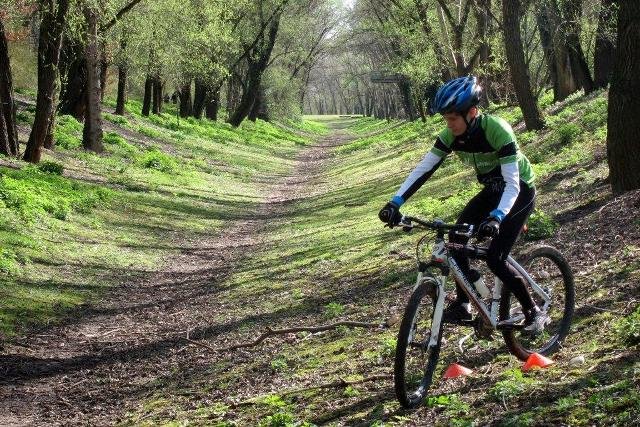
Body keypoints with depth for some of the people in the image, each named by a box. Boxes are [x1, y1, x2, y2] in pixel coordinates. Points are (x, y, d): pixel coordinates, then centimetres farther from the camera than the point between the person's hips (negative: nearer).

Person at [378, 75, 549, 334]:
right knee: (456, 236, -12)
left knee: (494, 258, -15)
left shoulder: (497, 131, -33)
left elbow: (512, 183, -37)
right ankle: (462, 305, 1)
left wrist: (496, 217, -52)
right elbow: (423, 169, -15)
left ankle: (535, 313, 3)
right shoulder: (451, 135, -15)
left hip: (520, 192, -6)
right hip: (492, 190, 6)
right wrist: (395, 203, -26)